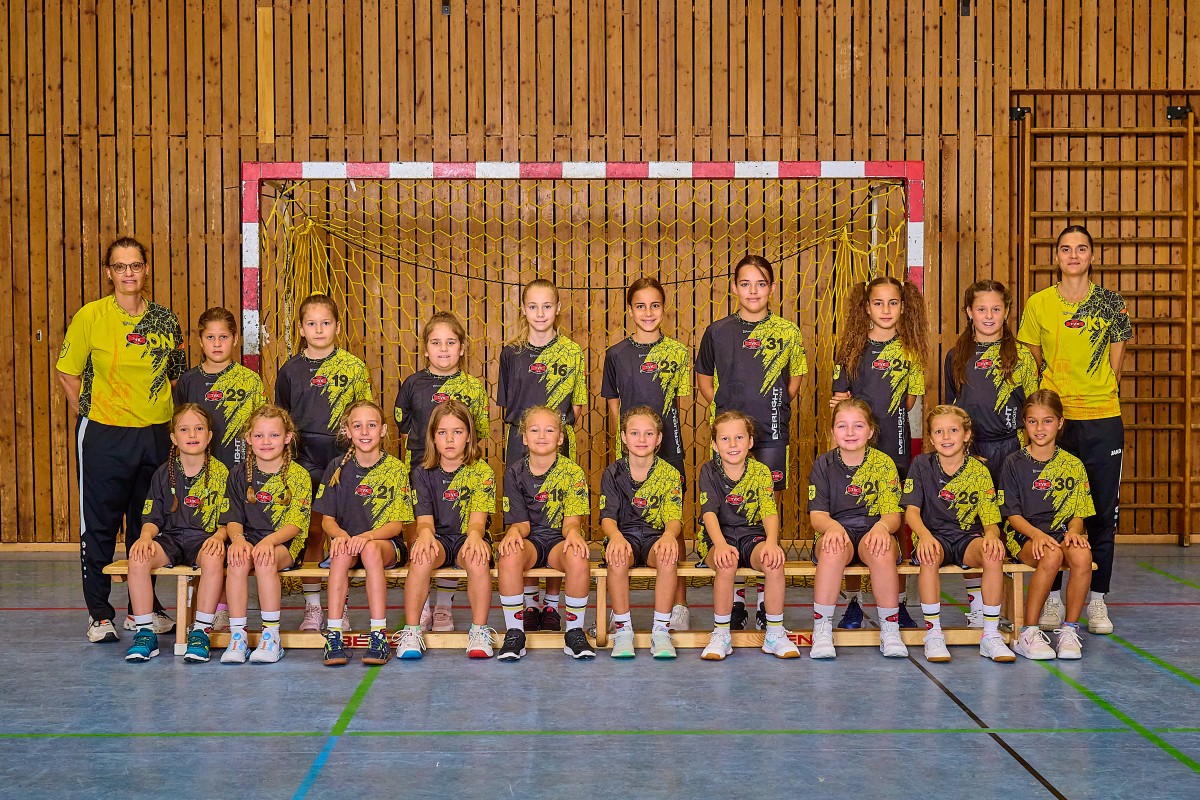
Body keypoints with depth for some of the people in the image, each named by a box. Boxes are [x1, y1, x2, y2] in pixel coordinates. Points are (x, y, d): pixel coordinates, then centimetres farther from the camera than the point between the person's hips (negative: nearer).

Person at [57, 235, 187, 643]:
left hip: (155, 435, 3)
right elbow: (67, 372, 0)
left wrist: (169, 418, 8)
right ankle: (99, 614, 13)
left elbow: (177, 374, 16)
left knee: (147, 524, 12)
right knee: (99, 525, 2)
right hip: (104, 436, -3)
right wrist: (89, 415, -3)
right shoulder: (90, 317, -5)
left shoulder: (165, 320, 5)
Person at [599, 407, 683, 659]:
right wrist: (616, 536, -32)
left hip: (655, 536, 0)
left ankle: (661, 630, -25)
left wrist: (669, 535, -34)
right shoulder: (613, 473, 3)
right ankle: (623, 629, -23)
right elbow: (607, 516, -7)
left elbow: (674, 517, -8)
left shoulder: (670, 474, 3)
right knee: (617, 558, -35)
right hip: (623, 535, 0)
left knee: (668, 556, -34)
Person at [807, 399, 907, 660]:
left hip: (872, 533, 0)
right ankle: (821, 631, -30)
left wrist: (881, 526, -28)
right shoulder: (823, 464, 5)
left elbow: (893, 514, -3)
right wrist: (832, 526, -28)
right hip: (836, 531, 0)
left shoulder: (883, 463, 4)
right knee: (834, 547, -36)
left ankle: (890, 630, -23)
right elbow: (817, 515, -3)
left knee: (882, 548, -36)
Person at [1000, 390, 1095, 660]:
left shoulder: (1073, 465, 10)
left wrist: (1073, 532, -14)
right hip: (1024, 535, -2)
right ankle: (1028, 633, -23)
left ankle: (1070, 629, -15)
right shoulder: (1015, 463, 3)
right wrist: (1037, 534, -18)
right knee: (1052, 556, -36)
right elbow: (1013, 514, -1)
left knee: (1082, 555, -33)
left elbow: (1078, 513, 9)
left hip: (1062, 532, 2)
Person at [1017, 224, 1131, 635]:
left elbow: (1115, 361, 9)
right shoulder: (1039, 304, 4)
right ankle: (1051, 598, 12)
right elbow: (1031, 363, 9)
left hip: (1103, 420, 1)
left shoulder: (1111, 303, 4)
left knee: (1102, 512, 4)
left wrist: (1098, 394, 2)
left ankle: (1097, 600, 14)